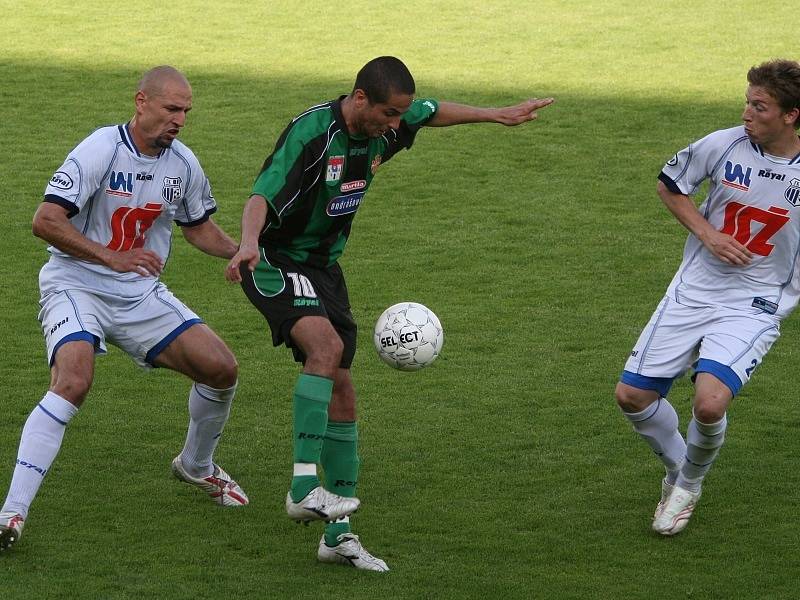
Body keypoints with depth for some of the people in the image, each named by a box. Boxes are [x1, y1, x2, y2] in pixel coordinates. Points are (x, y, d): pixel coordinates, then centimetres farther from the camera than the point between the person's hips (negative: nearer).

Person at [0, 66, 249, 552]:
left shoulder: (183, 164, 2)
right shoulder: (101, 150, -18)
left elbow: (199, 227, 20)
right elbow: (45, 221, -22)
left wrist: (244, 253, 2)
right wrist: (113, 257, -28)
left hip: (141, 293, 6)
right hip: (76, 286, -6)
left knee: (222, 368, -2)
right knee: (74, 381, -31)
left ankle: (196, 466, 29)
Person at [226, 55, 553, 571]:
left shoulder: (384, 126, -3)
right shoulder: (311, 133, -26)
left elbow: (435, 113, 20)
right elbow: (262, 197, -35)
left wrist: (497, 115, 29)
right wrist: (249, 244, -53)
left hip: (323, 267, 8)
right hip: (276, 262, -8)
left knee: (341, 391, 4)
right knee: (326, 346, -33)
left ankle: (338, 534, 11)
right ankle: (305, 488, -34)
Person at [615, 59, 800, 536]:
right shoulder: (724, 146, -9)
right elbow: (670, 184, 8)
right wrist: (707, 233, -5)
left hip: (754, 305, -3)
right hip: (693, 292, 3)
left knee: (710, 402, -26)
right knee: (632, 395, 1)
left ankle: (689, 485, 7)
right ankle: (677, 469, 31)